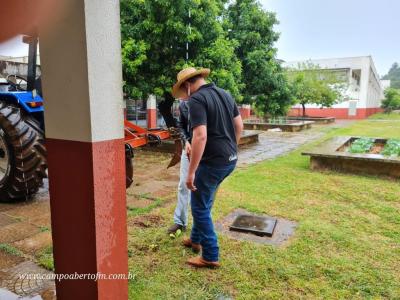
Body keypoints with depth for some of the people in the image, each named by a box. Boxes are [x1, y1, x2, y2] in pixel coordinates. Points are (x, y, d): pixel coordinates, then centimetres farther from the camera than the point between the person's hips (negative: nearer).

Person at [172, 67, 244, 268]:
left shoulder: (197, 99, -16)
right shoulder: (225, 94, 10)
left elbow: (200, 136, -26)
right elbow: (239, 126, 14)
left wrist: (191, 172, -22)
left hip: (213, 161, -9)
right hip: (230, 159, 9)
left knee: (200, 207, 7)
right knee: (203, 201, 24)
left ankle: (210, 256, 17)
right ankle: (196, 239, 41)